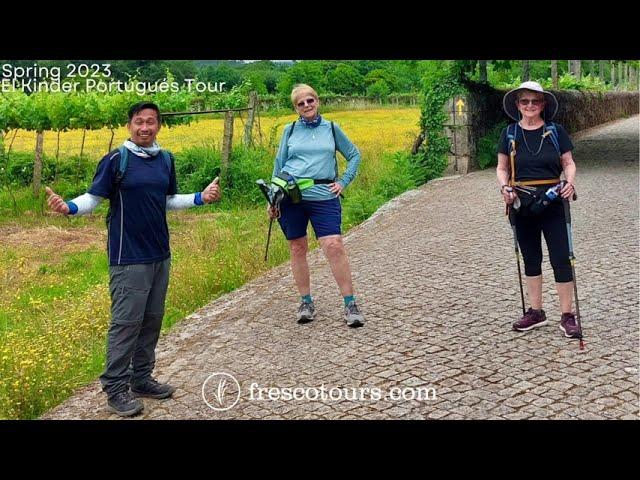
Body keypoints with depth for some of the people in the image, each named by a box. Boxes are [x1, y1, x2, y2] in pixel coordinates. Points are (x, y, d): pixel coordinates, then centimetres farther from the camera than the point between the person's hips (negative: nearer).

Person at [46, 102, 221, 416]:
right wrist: (68, 207, -26)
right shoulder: (116, 160, -8)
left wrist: (200, 198, 6)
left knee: (152, 320, 13)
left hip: (160, 256, 6)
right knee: (126, 323, -3)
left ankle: (141, 379, 26)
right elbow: (93, 198, -7)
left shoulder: (166, 160, 9)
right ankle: (115, 388, 9)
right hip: (129, 258, -6)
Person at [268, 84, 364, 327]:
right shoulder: (290, 130, 10)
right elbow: (279, 165, 15)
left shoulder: (331, 128, 9)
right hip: (291, 196, 2)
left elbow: (354, 155, 18)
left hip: (323, 197, -2)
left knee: (334, 246, -13)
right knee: (297, 249, 6)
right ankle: (306, 302, 19)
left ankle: (350, 304, -5)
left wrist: (344, 181, 6)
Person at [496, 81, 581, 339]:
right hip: (521, 204, 2)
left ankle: (567, 315, 8)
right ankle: (536, 312, 23)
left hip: (551, 202, -2)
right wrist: (504, 187, -11)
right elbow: (502, 168, 8)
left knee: (561, 258, -2)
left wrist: (570, 182, -16)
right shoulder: (509, 134, 4)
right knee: (531, 258, 12)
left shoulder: (556, 131, 0)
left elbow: (569, 163, 4)